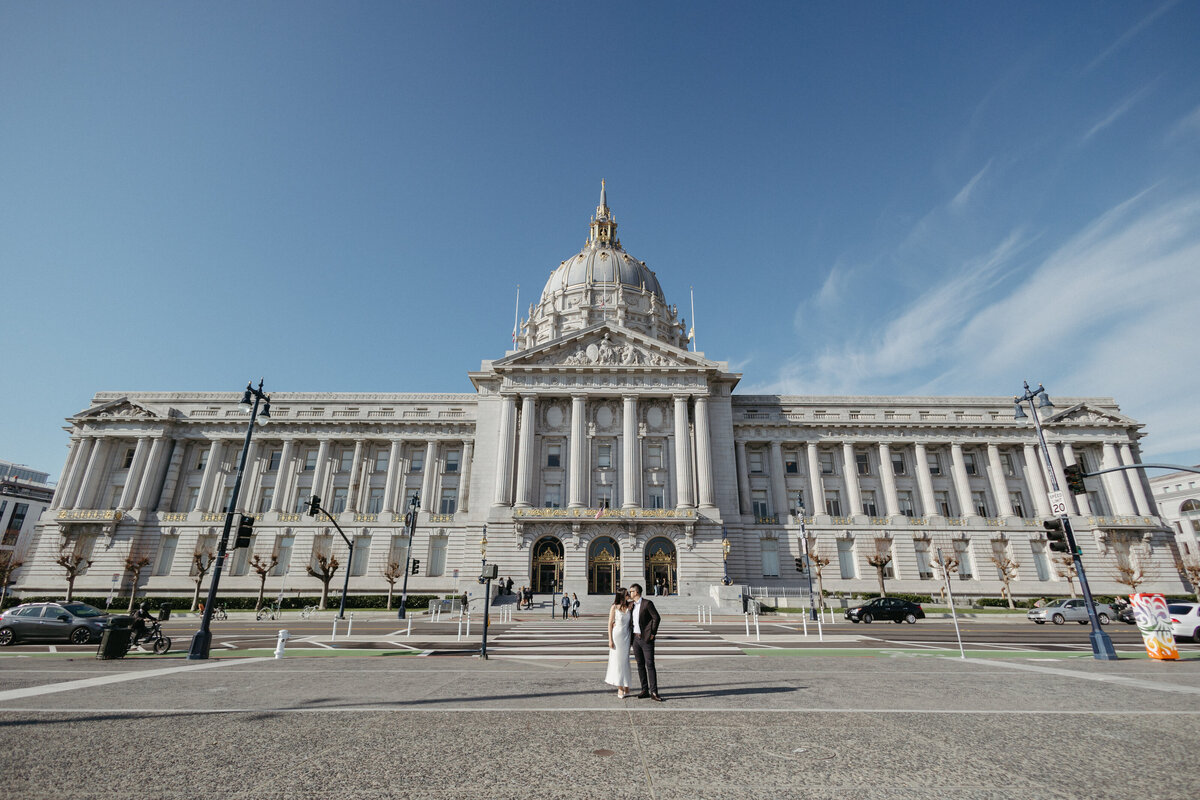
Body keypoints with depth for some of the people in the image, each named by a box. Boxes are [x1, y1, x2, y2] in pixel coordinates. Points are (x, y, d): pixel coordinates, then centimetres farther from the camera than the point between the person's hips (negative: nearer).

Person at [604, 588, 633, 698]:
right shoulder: (614, 607, -6)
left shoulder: (629, 607, 4)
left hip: (627, 636, 3)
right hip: (616, 635, -3)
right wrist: (610, 639, -8)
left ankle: (626, 687, 15)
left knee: (625, 661, 8)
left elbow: (631, 622, 13)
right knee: (617, 661, 2)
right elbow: (610, 624, -5)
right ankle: (620, 688, 8)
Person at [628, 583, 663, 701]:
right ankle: (645, 690, 17)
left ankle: (654, 693, -5)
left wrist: (653, 634, -10)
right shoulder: (632, 605, 11)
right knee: (640, 665, 9)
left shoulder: (647, 603, -10)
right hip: (636, 638, 7)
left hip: (646, 638, -7)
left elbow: (656, 617, -11)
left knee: (650, 665, -7)